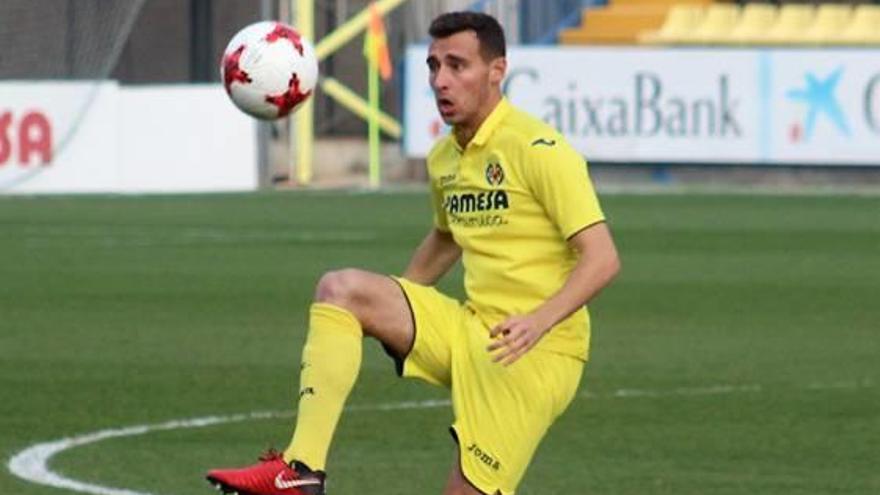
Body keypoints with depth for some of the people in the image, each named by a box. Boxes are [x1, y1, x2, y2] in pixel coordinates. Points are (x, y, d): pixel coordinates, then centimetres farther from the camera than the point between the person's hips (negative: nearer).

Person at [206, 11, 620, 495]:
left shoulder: (537, 148, -14)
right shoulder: (444, 159, 11)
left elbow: (601, 258, -18)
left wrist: (540, 320, -32)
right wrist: (388, 305, 24)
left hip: (536, 351, -7)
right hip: (470, 329, 7)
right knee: (339, 288, -12)